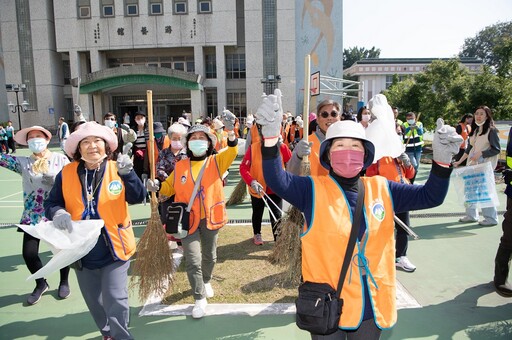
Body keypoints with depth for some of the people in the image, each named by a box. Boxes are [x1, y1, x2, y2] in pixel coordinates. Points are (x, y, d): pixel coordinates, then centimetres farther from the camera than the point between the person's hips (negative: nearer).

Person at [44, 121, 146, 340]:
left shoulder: (117, 169, -7)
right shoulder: (66, 173, -3)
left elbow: (138, 198, -17)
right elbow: (51, 203, 3)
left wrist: (127, 173, -32)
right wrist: (58, 213, -20)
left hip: (114, 248, -3)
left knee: (115, 300, -2)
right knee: (94, 301, 20)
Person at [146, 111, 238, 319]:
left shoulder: (216, 161, -2)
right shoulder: (180, 166, 2)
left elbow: (232, 151, -21)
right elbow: (169, 188, 10)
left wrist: (230, 130, -37)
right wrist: (157, 186, -12)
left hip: (210, 218, 1)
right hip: (188, 219, 0)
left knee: (209, 256, 19)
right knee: (193, 261, -3)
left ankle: (206, 281, 48)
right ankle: (200, 298, 14)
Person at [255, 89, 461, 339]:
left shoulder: (382, 189, 1)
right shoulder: (313, 190, -10)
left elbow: (430, 196, 0)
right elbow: (277, 181, -25)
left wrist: (441, 159, -18)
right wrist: (271, 136, -40)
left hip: (372, 307, 4)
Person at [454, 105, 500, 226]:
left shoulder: (491, 130, -7)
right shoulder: (475, 131, 15)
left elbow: (496, 149, -11)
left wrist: (480, 153, -20)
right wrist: (459, 161, 13)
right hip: (472, 164, 7)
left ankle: (491, 218, 8)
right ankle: (471, 215, 22)